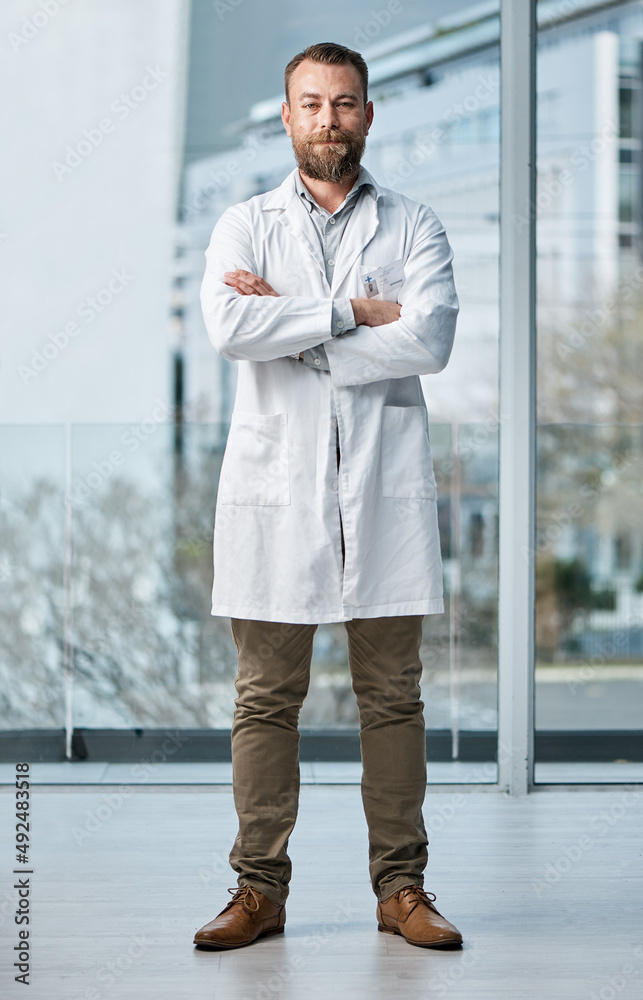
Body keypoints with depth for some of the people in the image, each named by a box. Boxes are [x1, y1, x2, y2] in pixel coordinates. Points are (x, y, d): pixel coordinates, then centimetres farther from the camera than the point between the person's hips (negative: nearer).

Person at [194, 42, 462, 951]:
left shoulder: (414, 228, 10)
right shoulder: (245, 225, 11)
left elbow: (429, 339, -9)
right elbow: (228, 327, -10)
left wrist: (290, 325, -8)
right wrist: (355, 310, -10)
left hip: (384, 484, 0)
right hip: (275, 483, 0)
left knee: (392, 694, 2)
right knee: (266, 696, 1)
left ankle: (401, 886, 9)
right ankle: (260, 889, 8)